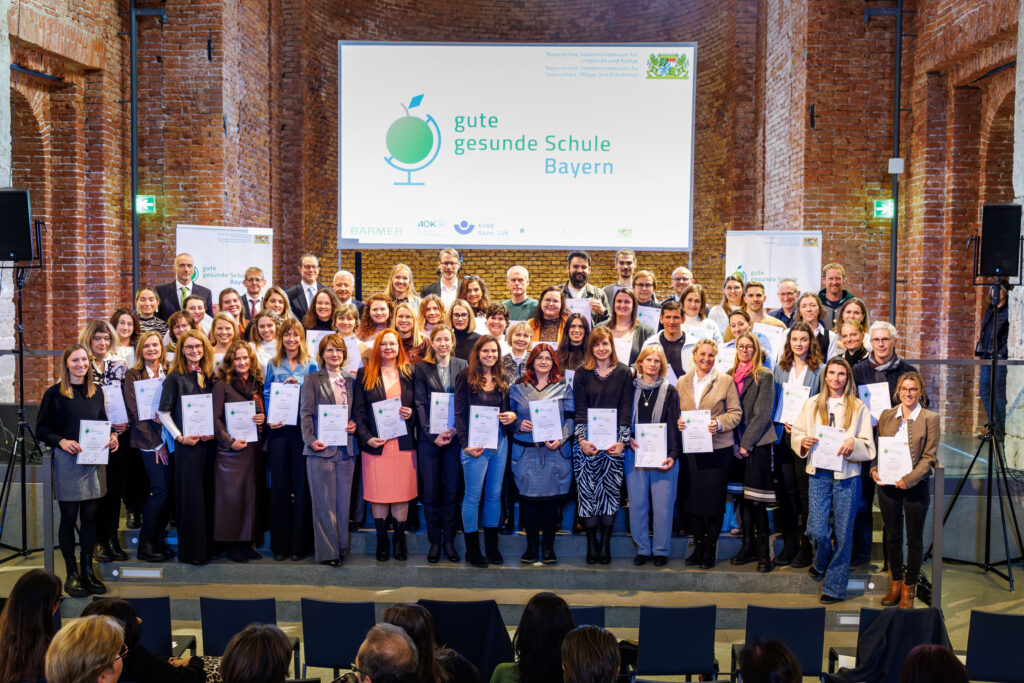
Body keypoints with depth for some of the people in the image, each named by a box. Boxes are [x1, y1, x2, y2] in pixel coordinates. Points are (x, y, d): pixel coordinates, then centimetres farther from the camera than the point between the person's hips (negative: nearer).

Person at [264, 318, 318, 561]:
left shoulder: (311, 365, 6)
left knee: (301, 484, -1)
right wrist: (270, 419, -5)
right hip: (279, 429, 2)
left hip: (302, 429, -2)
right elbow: (267, 394, 10)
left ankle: (299, 544, 6)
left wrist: (298, 385, -12)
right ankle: (280, 544, 9)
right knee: (279, 484, 1)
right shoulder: (273, 365, 12)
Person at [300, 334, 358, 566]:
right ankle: (327, 552, 5)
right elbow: (305, 413, -3)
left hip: (346, 449, 4)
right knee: (324, 503, -1)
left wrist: (355, 425, -2)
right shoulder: (312, 379, 3)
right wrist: (311, 440, -15)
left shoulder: (351, 381, 14)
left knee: (343, 502, 8)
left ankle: (341, 548, 18)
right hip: (321, 449, -4)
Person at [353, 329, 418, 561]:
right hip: (376, 444, 0)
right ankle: (382, 542, 14)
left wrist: (411, 415, -8)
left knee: (402, 494, 3)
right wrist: (366, 437, -9)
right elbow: (358, 411, 3)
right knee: (378, 494, 2)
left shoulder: (409, 373, 9)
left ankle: (399, 540, 15)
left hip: (403, 444, 1)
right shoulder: (365, 374, 6)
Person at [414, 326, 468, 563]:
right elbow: (420, 404, 0)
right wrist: (432, 435, -10)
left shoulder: (462, 366, 6)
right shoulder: (422, 368, 4)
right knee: (430, 492, 3)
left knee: (452, 490, 5)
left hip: (455, 436, 1)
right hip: (429, 438, 0)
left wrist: (454, 430, -9)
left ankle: (449, 540, 16)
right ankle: (434, 541, 14)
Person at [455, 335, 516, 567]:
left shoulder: (502, 379, 12)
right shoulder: (466, 376, -4)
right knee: (473, 496, 1)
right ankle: (472, 549, 10)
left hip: (499, 442, 5)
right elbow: (460, 413, -7)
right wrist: (466, 444, -14)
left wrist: (512, 415, -3)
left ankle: (492, 546, 20)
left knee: (494, 494, 10)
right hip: (476, 443, -5)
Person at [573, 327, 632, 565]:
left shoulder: (624, 373, 6)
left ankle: (605, 543, 10)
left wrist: (622, 441, -6)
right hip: (587, 442, 0)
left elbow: (626, 409, 3)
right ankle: (591, 543, 9)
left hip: (613, 441, 0)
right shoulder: (582, 373, 5)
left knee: (611, 489, 0)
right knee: (587, 489, -1)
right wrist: (581, 439, -8)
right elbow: (579, 410, 2)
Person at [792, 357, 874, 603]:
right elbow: (796, 435, 13)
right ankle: (821, 563, 27)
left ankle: (834, 586, 15)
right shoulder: (812, 404, 10)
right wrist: (803, 442, -9)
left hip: (848, 475, -1)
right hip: (818, 473, 1)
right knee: (817, 530, -6)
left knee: (843, 532, 2)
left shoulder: (859, 408, 4)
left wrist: (853, 444, -20)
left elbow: (869, 448, 0)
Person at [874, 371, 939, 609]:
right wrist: (874, 470, -8)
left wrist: (909, 479, -17)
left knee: (915, 539, 7)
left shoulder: (930, 418, -3)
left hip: (915, 485, -3)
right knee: (892, 536, 12)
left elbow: (930, 456, -7)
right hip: (887, 484, 3)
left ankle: (909, 588, 19)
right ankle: (895, 584, 26)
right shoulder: (886, 416, 6)